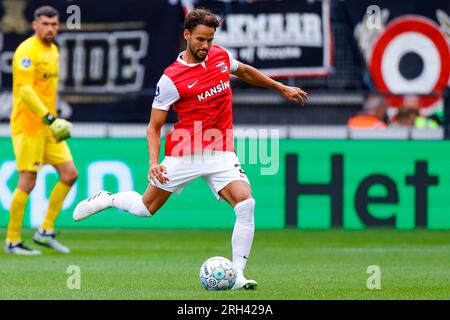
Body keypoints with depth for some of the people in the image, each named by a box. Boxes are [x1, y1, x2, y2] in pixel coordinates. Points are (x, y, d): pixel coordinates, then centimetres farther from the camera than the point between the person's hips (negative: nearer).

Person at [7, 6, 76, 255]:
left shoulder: (53, 50, 14)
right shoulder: (27, 51, -14)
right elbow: (25, 90, -23)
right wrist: (49, 119, -29)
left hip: (48, 126, 9)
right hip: (28, 126, -9)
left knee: (69, 174, 3)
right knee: (27, 182, -7)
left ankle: (46, 232, 11)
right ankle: (12, 241, 2)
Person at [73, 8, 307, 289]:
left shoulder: (221, 56, 3)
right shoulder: (171, 79, -12)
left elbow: (245, 72, 27)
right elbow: (154, 126, -6)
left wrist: (281, 88, 33)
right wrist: (154, 162, -20)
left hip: (221, 153, 3)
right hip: (183, 153, -3)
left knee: (246, 204, -20)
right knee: (146, 208, 9)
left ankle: (237, 275, -18)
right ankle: (107, 199, 42)